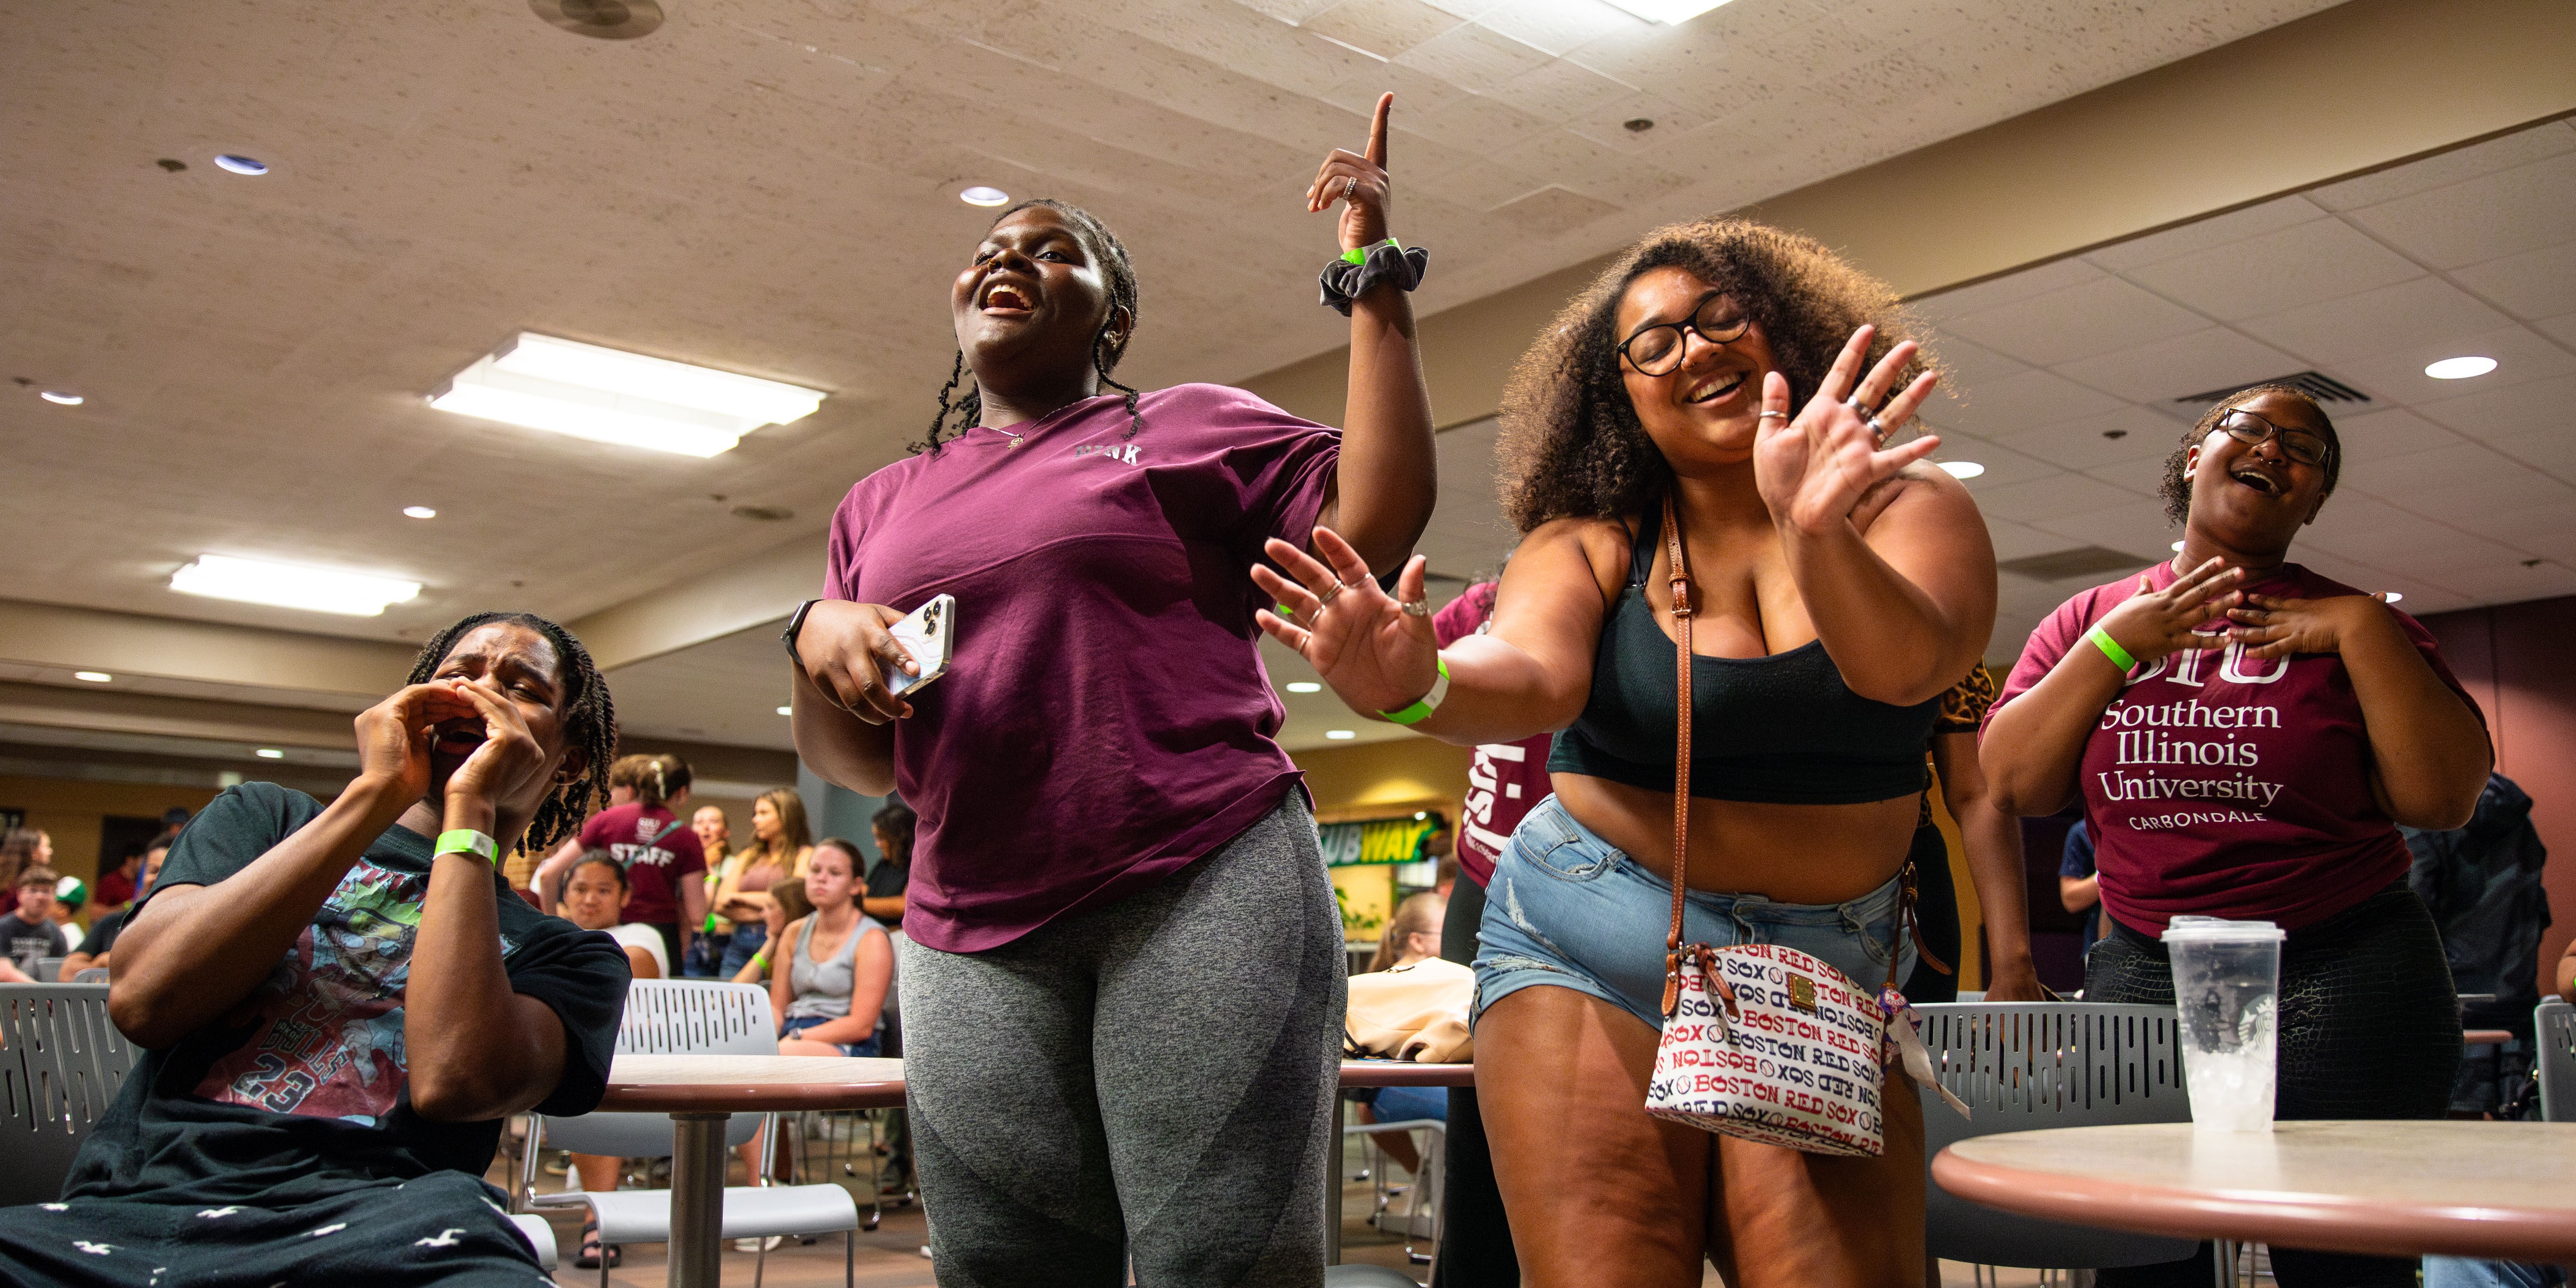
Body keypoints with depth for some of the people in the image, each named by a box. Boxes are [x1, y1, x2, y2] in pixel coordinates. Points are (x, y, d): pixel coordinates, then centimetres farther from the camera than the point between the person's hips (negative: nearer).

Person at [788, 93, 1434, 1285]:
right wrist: (819, 636, -2)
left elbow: (1378, 519, -5)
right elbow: (856, 765, 20)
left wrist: (1372, 281, -1)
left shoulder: (1190, 428, 10)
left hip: (1205, 892, -4)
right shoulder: (882, 505, 22)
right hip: (974, 937, 4)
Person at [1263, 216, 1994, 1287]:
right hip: (1590, 953, 0)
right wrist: (1417, 686, -43)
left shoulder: (1910, 510, 0)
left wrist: (1816, 533, -42)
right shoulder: (1593, 543, 0)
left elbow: (1904, 666, -21)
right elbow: (1531, 677, -21)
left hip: (1828, 971, 1)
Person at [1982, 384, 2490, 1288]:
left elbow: (2444, 798, -5)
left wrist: (2362, 630, -10)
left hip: (2341, 974, -1)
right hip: (2140, 977, 1)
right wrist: (2119, 644, -7)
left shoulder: (2354, 626, 5)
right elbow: (2012, 785, -1)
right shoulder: (2090, 619, 9)